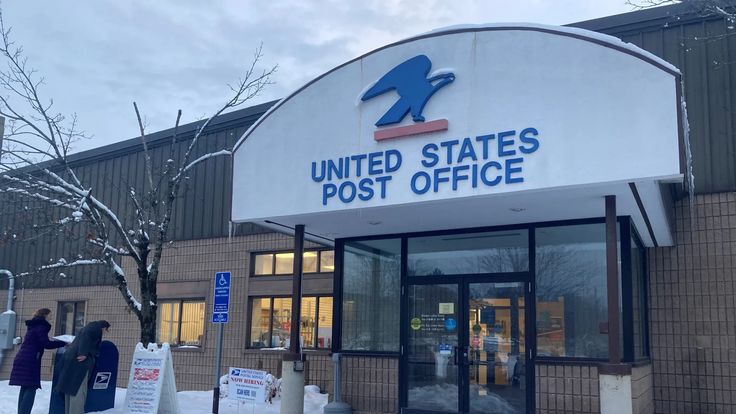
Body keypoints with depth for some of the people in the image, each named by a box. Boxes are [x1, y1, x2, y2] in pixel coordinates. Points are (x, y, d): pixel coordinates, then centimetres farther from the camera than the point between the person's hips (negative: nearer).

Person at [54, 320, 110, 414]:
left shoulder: (89, 327, 29)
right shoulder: (96, 327, 0)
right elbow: (86, 336, -18)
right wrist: (84, 353, -23)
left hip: (71, 360, 10)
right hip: (78, 362, -10)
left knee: (71, 391, 13)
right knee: (78, 392, -11)